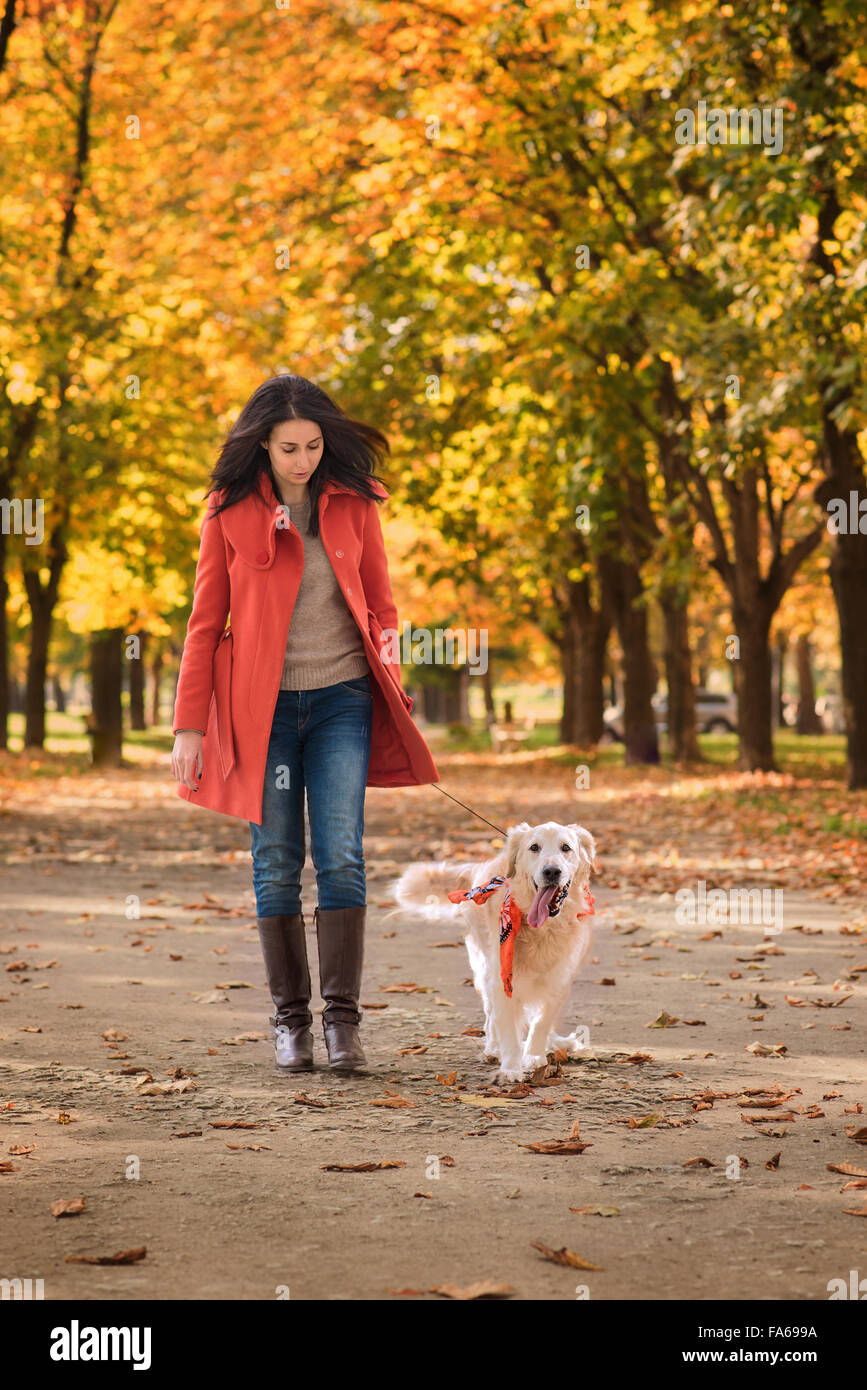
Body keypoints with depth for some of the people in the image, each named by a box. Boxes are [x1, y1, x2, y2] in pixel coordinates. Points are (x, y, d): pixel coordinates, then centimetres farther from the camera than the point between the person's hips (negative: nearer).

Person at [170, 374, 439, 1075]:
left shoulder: (353, 504, 5)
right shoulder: (230, 512, 1)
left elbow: (381, 606, 12)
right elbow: (205, 623, 2)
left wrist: (392, 694, 4)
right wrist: (190, 725, -2)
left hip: (342, 701, 1)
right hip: (263, 705, 0)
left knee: (341, 856, -9)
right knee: (277, 864, 1)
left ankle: (343, 1018, -6)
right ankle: (291, 1019, 9)